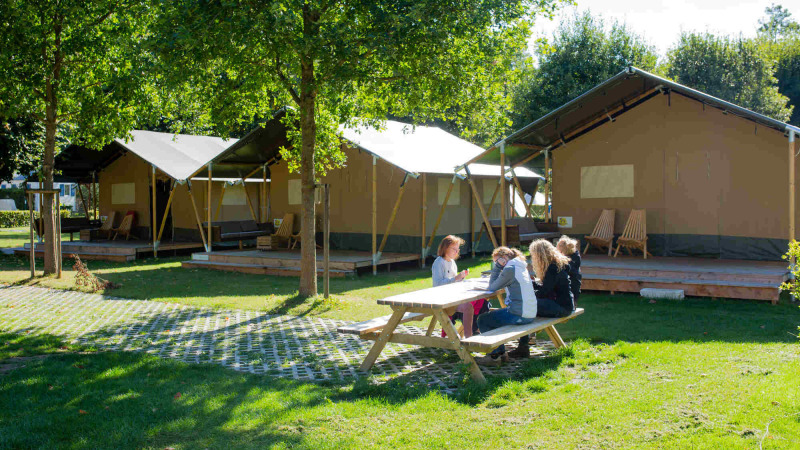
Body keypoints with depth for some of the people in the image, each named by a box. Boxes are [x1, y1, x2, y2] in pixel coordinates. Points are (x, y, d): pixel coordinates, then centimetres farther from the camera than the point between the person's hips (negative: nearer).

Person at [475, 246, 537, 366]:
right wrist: (498, 267, 13)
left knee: (482, 319, 3)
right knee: (493, 315, 27)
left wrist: (497, 266, -4)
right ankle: (501, 353, 28)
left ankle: (495, 355, 6)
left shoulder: (510, 268, -14)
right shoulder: (521, 267, 15)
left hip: (519, 315, -10)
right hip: (531, 314, 10)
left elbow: (492, 287, -7)